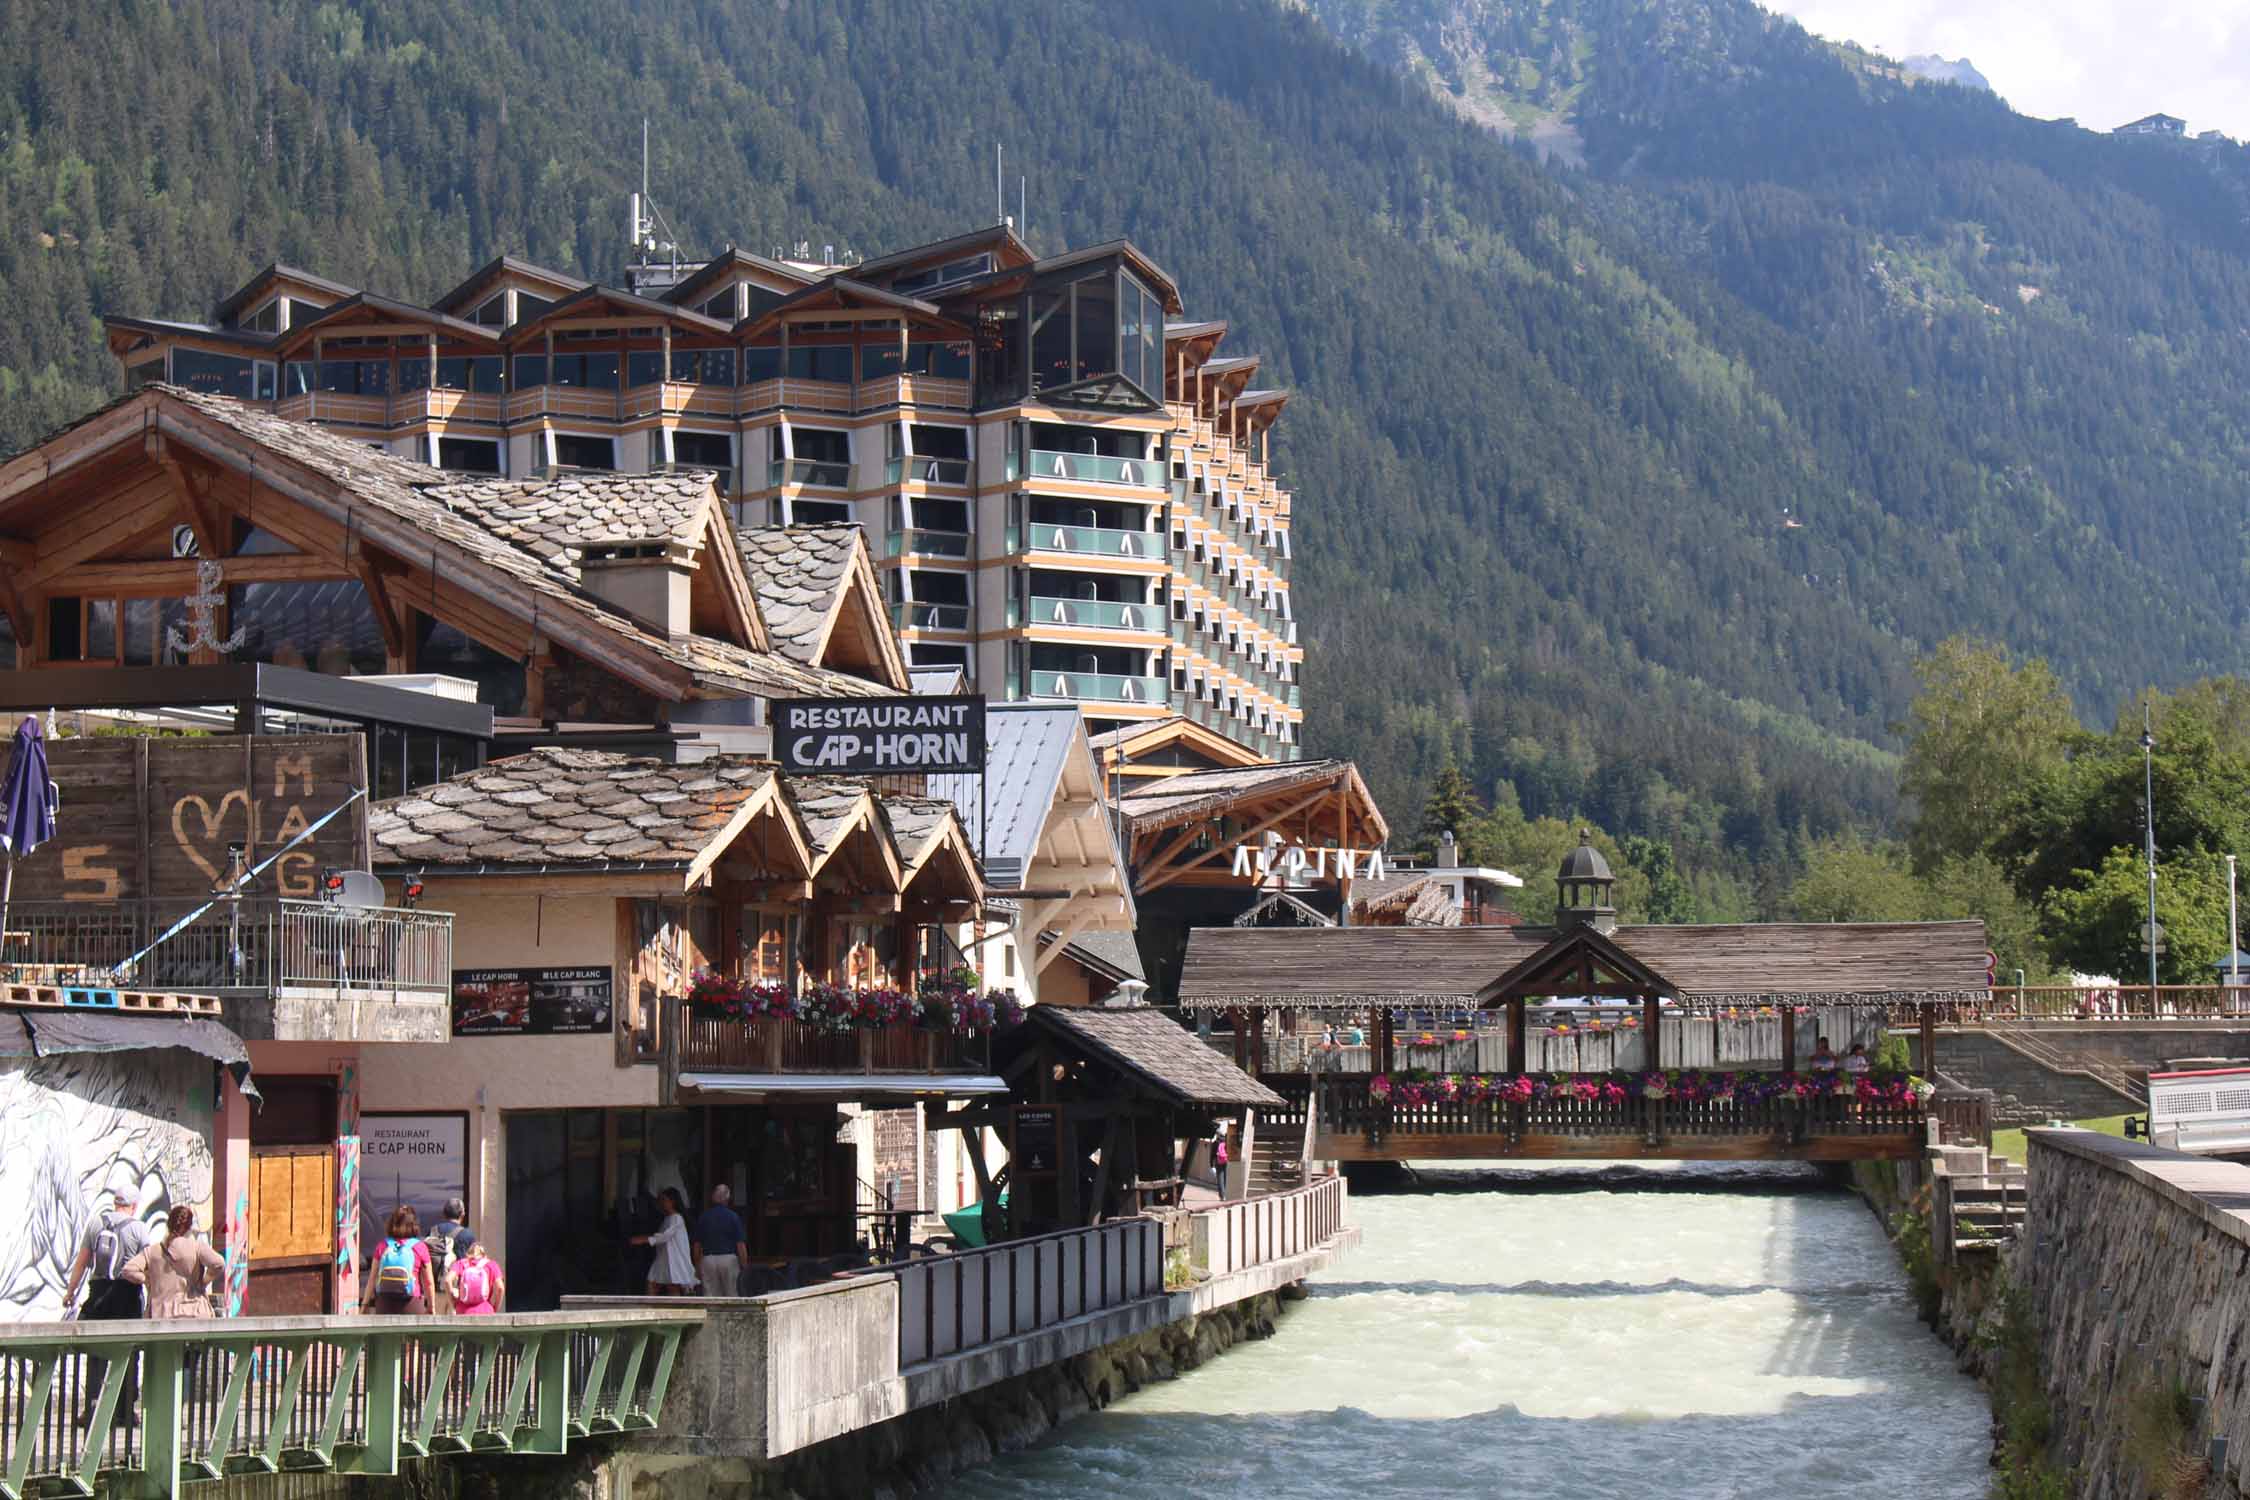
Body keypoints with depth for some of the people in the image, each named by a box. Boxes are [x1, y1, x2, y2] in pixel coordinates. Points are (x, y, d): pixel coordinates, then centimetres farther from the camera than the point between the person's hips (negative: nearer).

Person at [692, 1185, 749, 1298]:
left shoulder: (703, 1217, 4)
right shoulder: (733, 1217, -4)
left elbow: (697, 1245, 6)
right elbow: (740, 1244, -7)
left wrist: (697, 1266, 15)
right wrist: (744, 1265, 1)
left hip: (708, 1259, 2)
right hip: (729, 1258, -2)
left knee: (710, 1297, 2)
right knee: (732, 1297, 4)